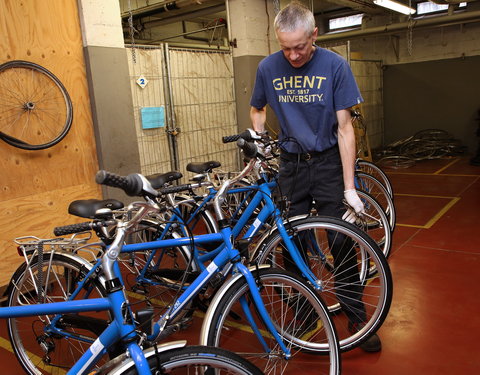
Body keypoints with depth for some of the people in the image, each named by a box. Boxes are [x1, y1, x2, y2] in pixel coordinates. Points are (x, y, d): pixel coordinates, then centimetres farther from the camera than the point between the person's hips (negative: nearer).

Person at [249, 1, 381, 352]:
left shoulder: (334, 65, -11)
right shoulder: (268, 67, -5)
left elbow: (344, 127, -11)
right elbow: (257, 109, 14)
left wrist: (350, 188, -14)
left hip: (329, 162, -2)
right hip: (292, 165, 2)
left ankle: (357, 317, 17)